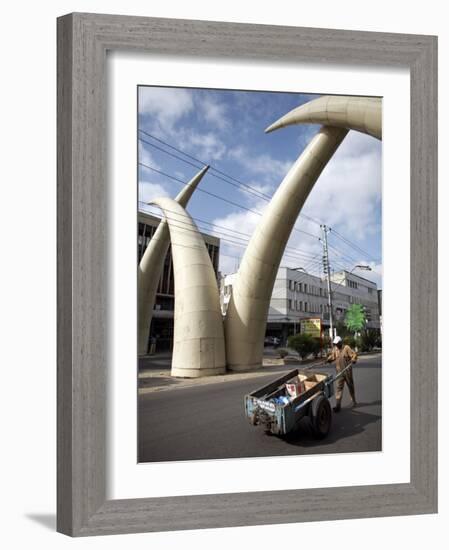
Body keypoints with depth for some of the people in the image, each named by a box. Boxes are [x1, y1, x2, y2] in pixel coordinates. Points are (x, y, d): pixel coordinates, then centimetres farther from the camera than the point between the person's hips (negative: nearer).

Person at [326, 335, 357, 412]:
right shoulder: (334, 350, 5)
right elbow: (332, 357, 15)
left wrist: (353, 360, -30)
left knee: (350, 386, 14)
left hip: (347, 371, -2)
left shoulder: (346, 348, -7)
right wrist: (328, 359, -5)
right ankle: (338, 405, -9)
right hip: (339, 372, 2)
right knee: (339, 387, -6)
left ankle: (354, 401, 36)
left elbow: (354, 354, -11)